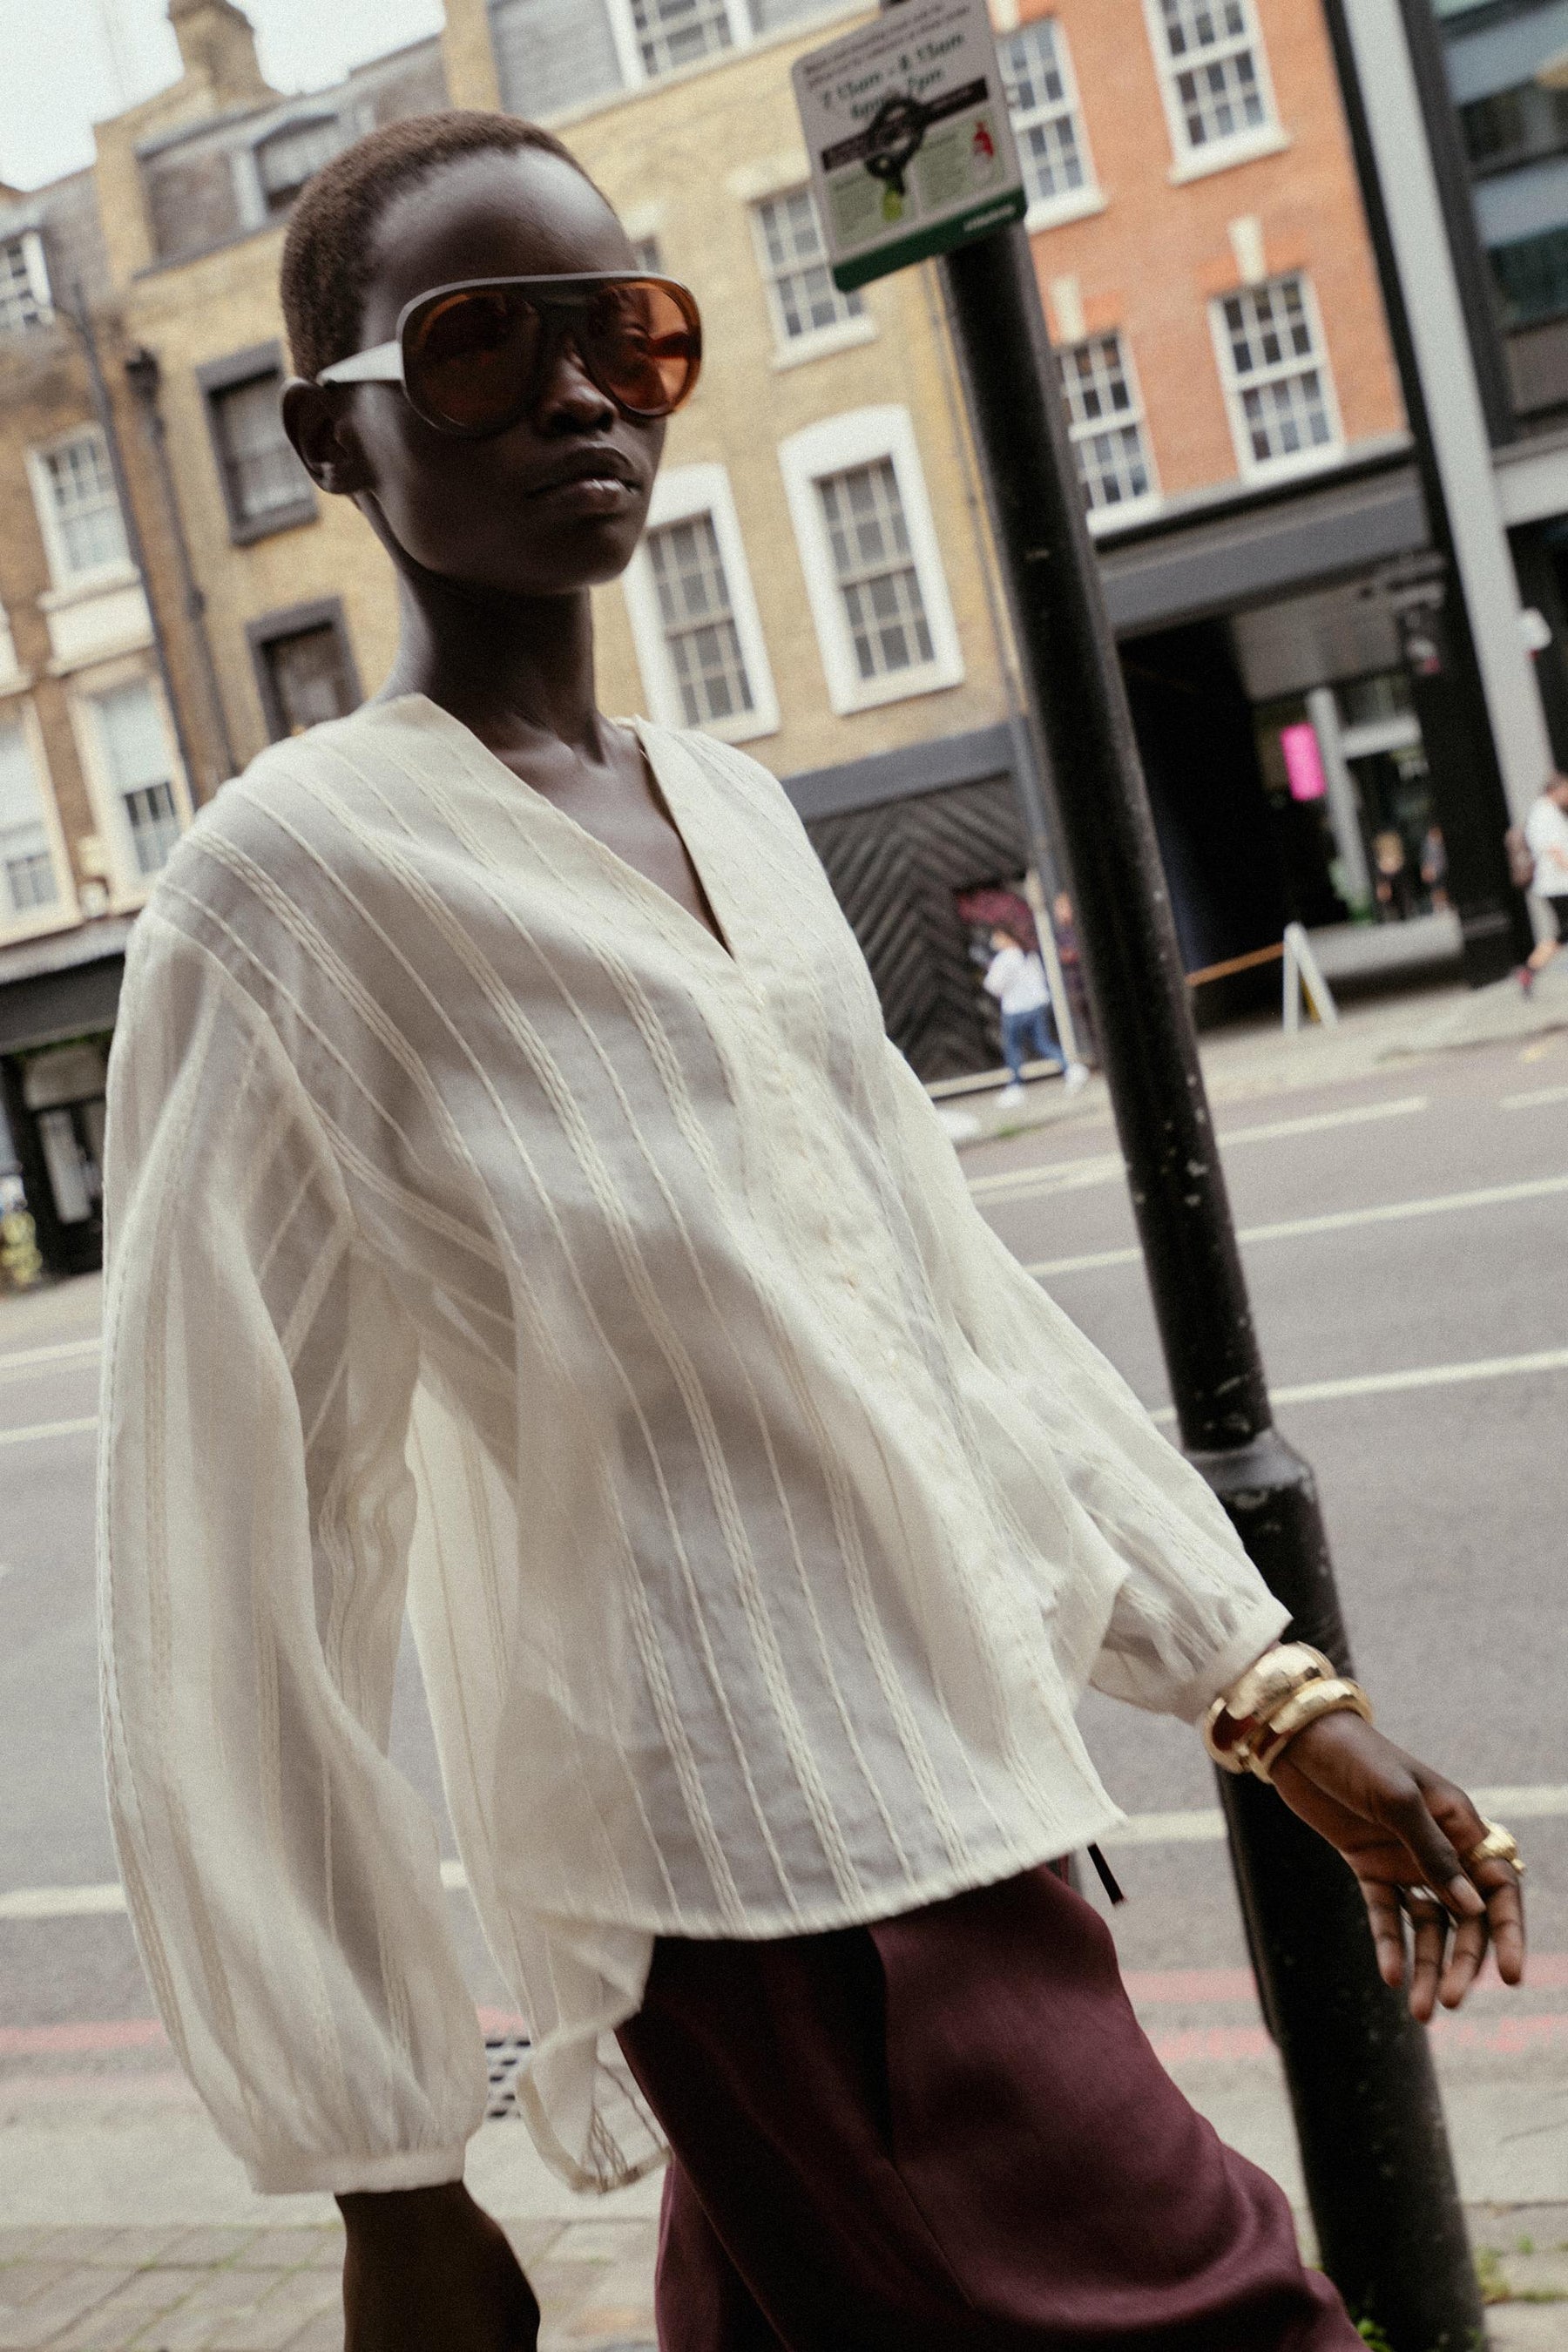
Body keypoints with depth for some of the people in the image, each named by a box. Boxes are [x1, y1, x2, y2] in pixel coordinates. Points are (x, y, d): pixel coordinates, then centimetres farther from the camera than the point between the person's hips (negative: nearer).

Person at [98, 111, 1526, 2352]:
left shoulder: (736, 813, 11)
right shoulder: (301, 876, -11)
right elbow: (238, 1562, -12)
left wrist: (1276, 1696, 10)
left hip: (966, 1809, 7)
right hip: (782, 1888, -7)